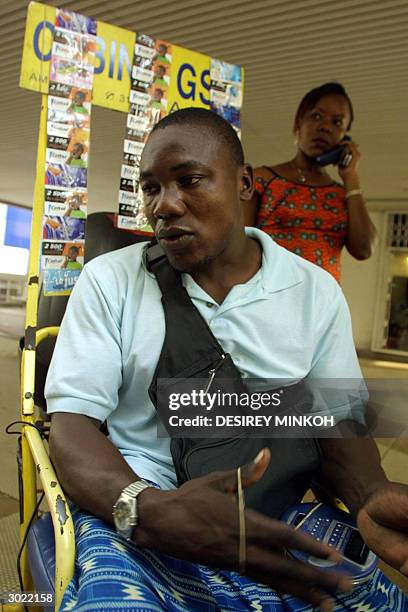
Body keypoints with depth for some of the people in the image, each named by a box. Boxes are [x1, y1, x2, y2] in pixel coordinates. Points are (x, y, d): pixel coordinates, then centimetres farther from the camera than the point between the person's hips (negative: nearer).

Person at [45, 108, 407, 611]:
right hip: (132, 508, -2)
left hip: (277, 522, 4)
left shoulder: (317, 290, 4)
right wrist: (147, 508, -26)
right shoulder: (109, 279, 0)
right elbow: (71, 420, -6)